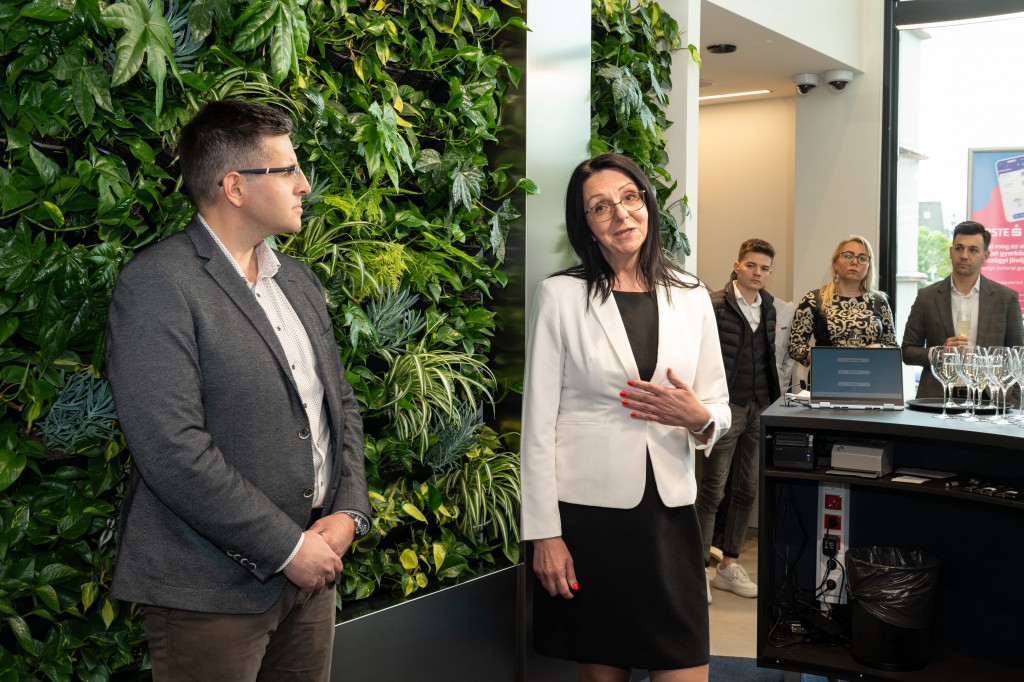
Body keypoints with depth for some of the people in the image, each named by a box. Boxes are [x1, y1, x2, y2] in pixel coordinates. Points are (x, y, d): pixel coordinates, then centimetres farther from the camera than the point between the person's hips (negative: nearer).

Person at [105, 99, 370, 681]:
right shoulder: (157, 284, -13)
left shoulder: (299, 281, 13)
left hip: (312, 571, 7)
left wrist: (349, 512, 0)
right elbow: (172, 448, -21)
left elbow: (340, 400, 16)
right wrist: (286, 546, -16)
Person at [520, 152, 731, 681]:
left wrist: (699, 419, -10)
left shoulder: (691, 297, 7)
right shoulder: (561, 295, -2)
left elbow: (720, 409, 14)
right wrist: (543, 534, -8)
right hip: (586, 512, -2)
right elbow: (539, 420, -4)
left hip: (669, 513, 3)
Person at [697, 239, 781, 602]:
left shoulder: (768, 306, 11)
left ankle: (729, 565, 22)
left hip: (759, 408, 7)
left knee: (747, 489, 11)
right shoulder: (715, 306, -9)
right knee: (713, 489, -4)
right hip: (727, 406, -7)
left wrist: (774, 400, 13)